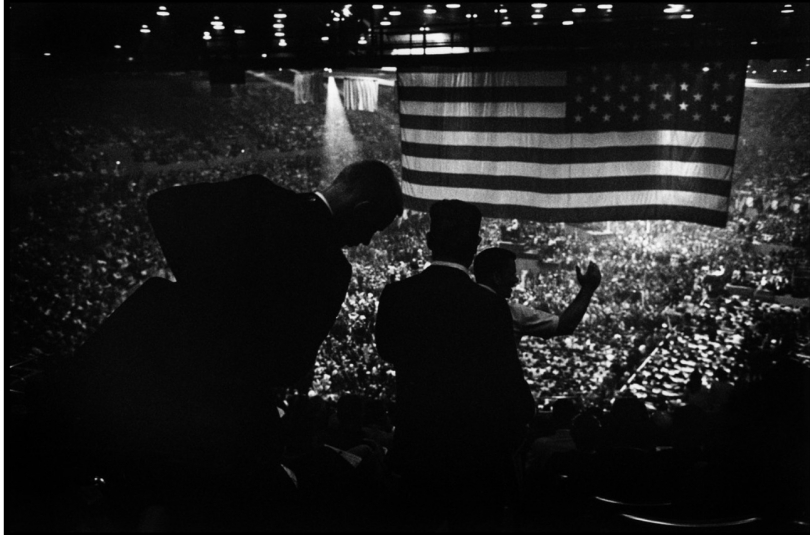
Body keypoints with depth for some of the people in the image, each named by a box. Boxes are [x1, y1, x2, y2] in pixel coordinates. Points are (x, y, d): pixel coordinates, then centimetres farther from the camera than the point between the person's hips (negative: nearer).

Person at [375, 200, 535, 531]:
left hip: (416, 450, 3)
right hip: (476, 454, -2)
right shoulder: (490, 306, -19)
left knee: (420, 520, 20)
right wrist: (526, 411, 8)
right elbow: (509, 383, -11)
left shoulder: (395, 296, -9)